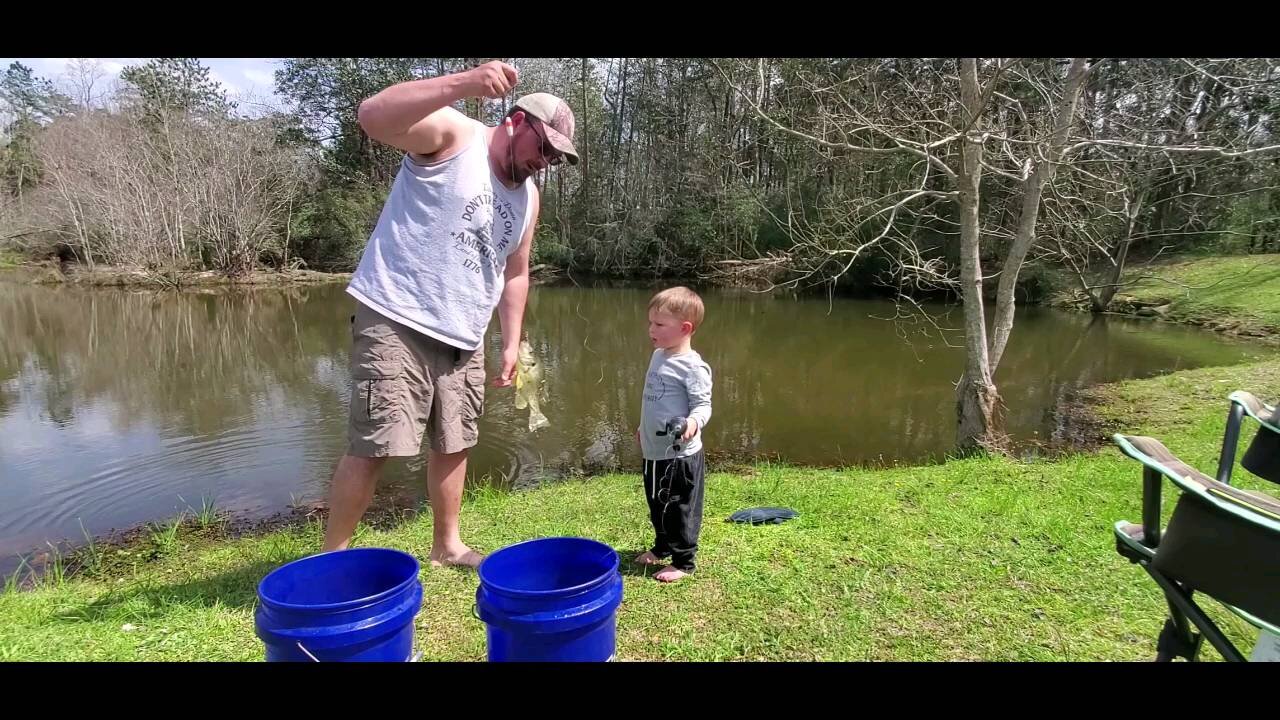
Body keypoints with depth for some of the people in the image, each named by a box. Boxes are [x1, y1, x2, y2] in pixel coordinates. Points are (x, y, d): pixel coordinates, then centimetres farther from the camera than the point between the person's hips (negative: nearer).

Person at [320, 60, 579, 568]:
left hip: (463, 337, 7)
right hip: (396, 321, -7)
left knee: (454, 444, 11)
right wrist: (465, 84, -34)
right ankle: (331, 556, 7)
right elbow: (373, 117, -24)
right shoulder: (450, 134, -5)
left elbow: (515, 273, 22)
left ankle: (447, 544, 26)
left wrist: (512, 344, 15)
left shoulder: (528, 197, 15)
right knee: (373, 447, -8)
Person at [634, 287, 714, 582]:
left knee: (681, 509, 6)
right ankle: (662, 547, 44)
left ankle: (683, 561, 22)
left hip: (680, 455, -9)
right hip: (653, 451, 9)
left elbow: (703, 404, -19)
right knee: (657, 505, 24)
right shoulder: (658, 356, 7)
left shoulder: (692, 366, -20)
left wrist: (694, 422, -40)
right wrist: (645, 426, 27)